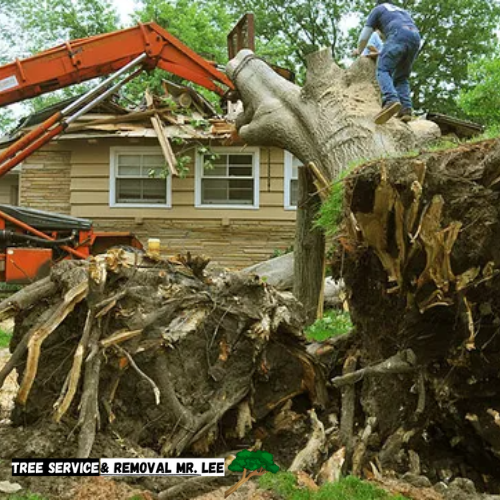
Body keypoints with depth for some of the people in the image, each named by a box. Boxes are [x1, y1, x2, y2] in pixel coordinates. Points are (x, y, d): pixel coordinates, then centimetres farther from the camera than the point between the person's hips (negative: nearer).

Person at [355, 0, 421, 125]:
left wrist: (359, 50, 43)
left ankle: (391, 101, -38)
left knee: (383, 70, -10)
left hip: (398, 36, -6)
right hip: (415, 39, 6)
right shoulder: (403, 12, 43)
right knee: (401, 77, 12)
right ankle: (405, 109, -9)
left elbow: (365, 35, 23)